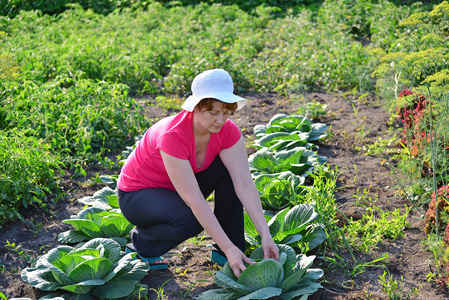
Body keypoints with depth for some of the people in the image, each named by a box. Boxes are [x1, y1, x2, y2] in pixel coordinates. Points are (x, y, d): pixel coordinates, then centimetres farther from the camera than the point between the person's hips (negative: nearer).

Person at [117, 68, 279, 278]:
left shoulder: (227, 131, -17)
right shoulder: (172, 135, -35)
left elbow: (245, 183, -23)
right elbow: (195, 200, -37)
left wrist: (265, 235, -32)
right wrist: (229, 248, -38)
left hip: (178, 188, 6)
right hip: (137, 194, -6)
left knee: (229, 169, -18)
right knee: (189, 221, -35)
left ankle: (222, 253, -7)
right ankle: (141, 241, -2)